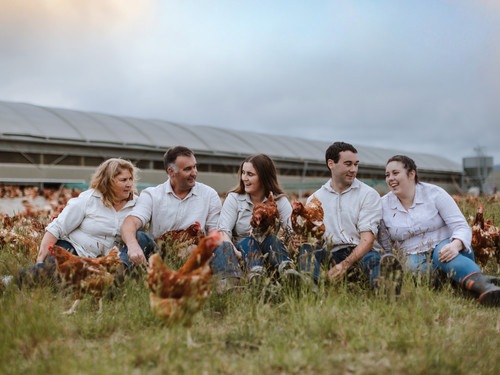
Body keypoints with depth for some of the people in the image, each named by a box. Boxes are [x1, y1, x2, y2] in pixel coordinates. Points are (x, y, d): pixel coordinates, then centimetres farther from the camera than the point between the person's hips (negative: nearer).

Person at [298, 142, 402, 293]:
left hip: (362, 252, -1)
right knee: (308, 248, -28)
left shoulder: (369, 195, 7)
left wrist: (345, 264, -21)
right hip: (331, 254, 1)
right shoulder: (315, 199, 15)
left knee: (373, 259, -34)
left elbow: (367, 239, -4)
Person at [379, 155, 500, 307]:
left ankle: (485, 287, -60)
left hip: (443, 247, -1)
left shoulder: (434, 193, -3)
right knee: (411, 265, -34)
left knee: (442, 254, -37)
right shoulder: (383, 205, 4)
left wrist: (455, 245, -31)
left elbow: (461, 227, -9)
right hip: (415, 257, 1)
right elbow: (386, 247, 11)